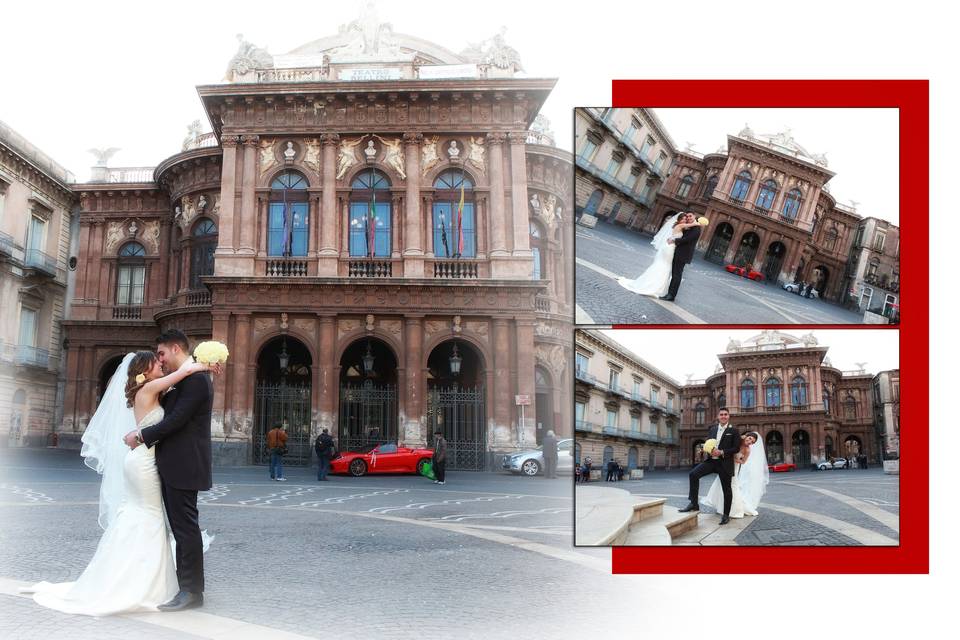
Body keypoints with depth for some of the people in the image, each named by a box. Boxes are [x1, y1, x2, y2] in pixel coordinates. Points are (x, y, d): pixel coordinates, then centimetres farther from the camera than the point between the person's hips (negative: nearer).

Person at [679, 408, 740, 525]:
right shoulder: (712, 429, 13)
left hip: (725, 463, -4)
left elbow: (736, 448, -7)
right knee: (693, 474, -14)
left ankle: (726, 515, 16)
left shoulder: (733, 430, -2)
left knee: (726, 489, 3)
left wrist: (721, 452, -18)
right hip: (711, 460, 4)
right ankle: (694, 503, -8)